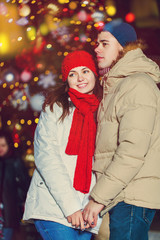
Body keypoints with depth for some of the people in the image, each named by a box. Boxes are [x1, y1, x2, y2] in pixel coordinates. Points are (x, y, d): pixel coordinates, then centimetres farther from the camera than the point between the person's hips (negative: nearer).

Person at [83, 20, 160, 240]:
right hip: (119, 197, 9)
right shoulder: (116, 86, 21)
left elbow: (133, 150, -20)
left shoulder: (137, 85, -10)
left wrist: (98, 197, -19)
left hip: (132, 197, -9)